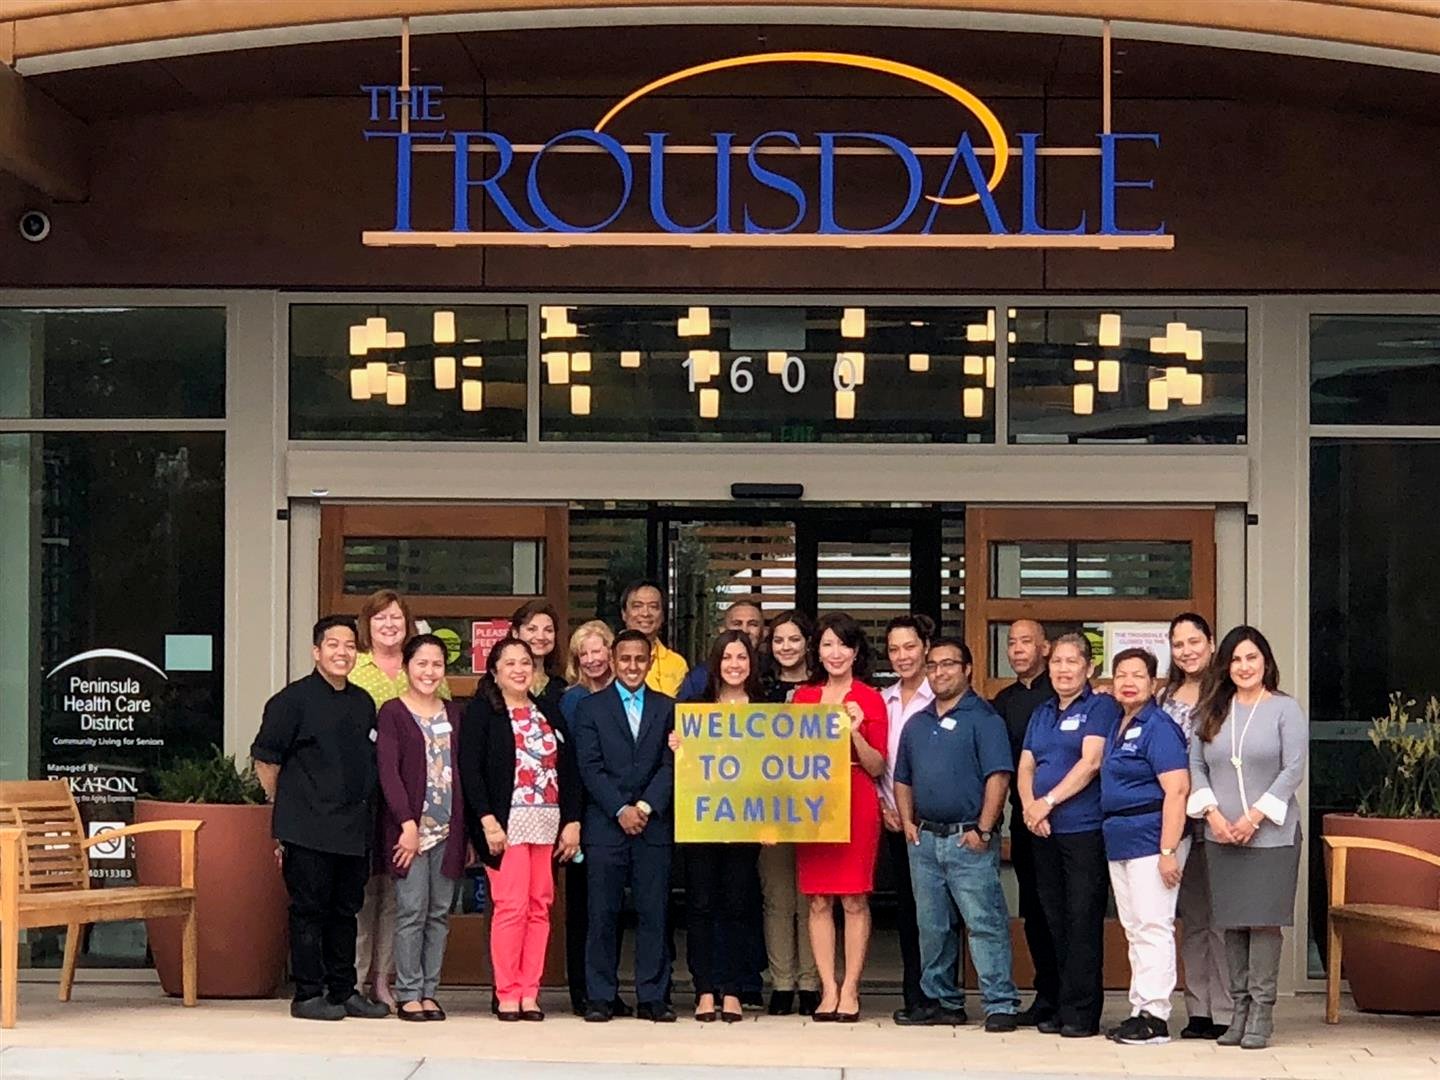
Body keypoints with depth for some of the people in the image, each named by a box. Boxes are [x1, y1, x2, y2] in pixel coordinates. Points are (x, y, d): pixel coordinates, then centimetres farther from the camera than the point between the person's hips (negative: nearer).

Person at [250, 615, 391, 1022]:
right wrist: (286, 806, 1)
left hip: (354, 830, 6)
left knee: (346, 911, 12)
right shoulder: (294, 699, -6)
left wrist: (363, 811, 16)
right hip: (308, 831, -6)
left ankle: (344, 992, 19)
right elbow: (265, 759, -3)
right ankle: (308, 995, 4)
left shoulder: (363, 703, 14)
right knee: (309, 910, -1)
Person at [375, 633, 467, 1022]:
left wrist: (464, 826, 5)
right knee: (412, 910, -6)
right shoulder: (392, 713, -1)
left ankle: (429, 991, 10)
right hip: (409, 825, -4)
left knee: (440, 912, 5)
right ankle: (408, 994, 0)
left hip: (448, 828, 5)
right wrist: (408, 824, -15)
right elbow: (388, 771, -8)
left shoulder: (453, 714, 13)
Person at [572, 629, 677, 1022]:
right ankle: (600, 998, 4)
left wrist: (646, 807, -9)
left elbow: (671, 765, 4)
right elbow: (590, 768, -1)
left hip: (653, 825, 1)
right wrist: (621, 810, -11)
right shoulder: (590, 708, 7)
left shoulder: (667, 708, 12)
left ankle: (652, 997, 5)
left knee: (653, 913, 1)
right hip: (605, 825, -1)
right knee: (603, 914, -1)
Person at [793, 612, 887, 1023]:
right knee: (818, 900, 1)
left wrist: (855, 732, -15)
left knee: (854, 899, -4)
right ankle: (828, 989, 5)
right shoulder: (804, 696, 12)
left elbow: (877, 767, 0)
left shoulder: (869, 699, 2)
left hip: (857, 803, -3)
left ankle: (850, 990, 0)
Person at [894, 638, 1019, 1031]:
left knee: (985, 923, -8)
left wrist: (983, 829, -16)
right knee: (932, 926, 11)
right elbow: (903, 780, 22)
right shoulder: (917, 723, 17)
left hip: (969, 839, -7)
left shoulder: (983, 717, -4)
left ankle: (1000, 1003, -8)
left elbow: (998, 777, -12)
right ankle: (940, 1000, 19)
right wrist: (907, 822, 8)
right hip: (925, 839, 7)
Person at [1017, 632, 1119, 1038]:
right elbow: (1026, 767, 13)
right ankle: (1059, 1008, 12)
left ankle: (1081, 1012, -4)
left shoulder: (1101, 707, -1)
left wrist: (1050, 801, -13)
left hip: (1085, 829, -6)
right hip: (1044, 832, 6)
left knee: (1083, 920, -7)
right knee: (1055, 920, 7)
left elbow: (1091, 762, -12)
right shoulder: (1042, 714, 19)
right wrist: (1030, 806, -6)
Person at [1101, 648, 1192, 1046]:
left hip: (1150, 836, -9)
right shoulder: (1118, 726, 15)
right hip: (1119, 841, 9)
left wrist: (1168, 851, -23)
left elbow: (1177, 790, -19)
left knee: (1153, 926, -8)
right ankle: (1140, 1010, 17)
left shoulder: (1159, 727, -12)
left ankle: (1155, 1017, -7)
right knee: (1134, 930, 12)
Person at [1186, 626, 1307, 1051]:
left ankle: (1261, 1013, -3)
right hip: (1222, 836, 4)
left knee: (1264, 920, -6)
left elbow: (1294, 769, -6)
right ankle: (1240, 1010, 10)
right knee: (1232, 924, 4)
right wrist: (1213, 813, -5)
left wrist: (1254, 816, -11)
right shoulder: (1212, 711, 12)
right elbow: (1196, 765, 9)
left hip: (1271, 835, -4)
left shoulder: (1285, 709, 0)